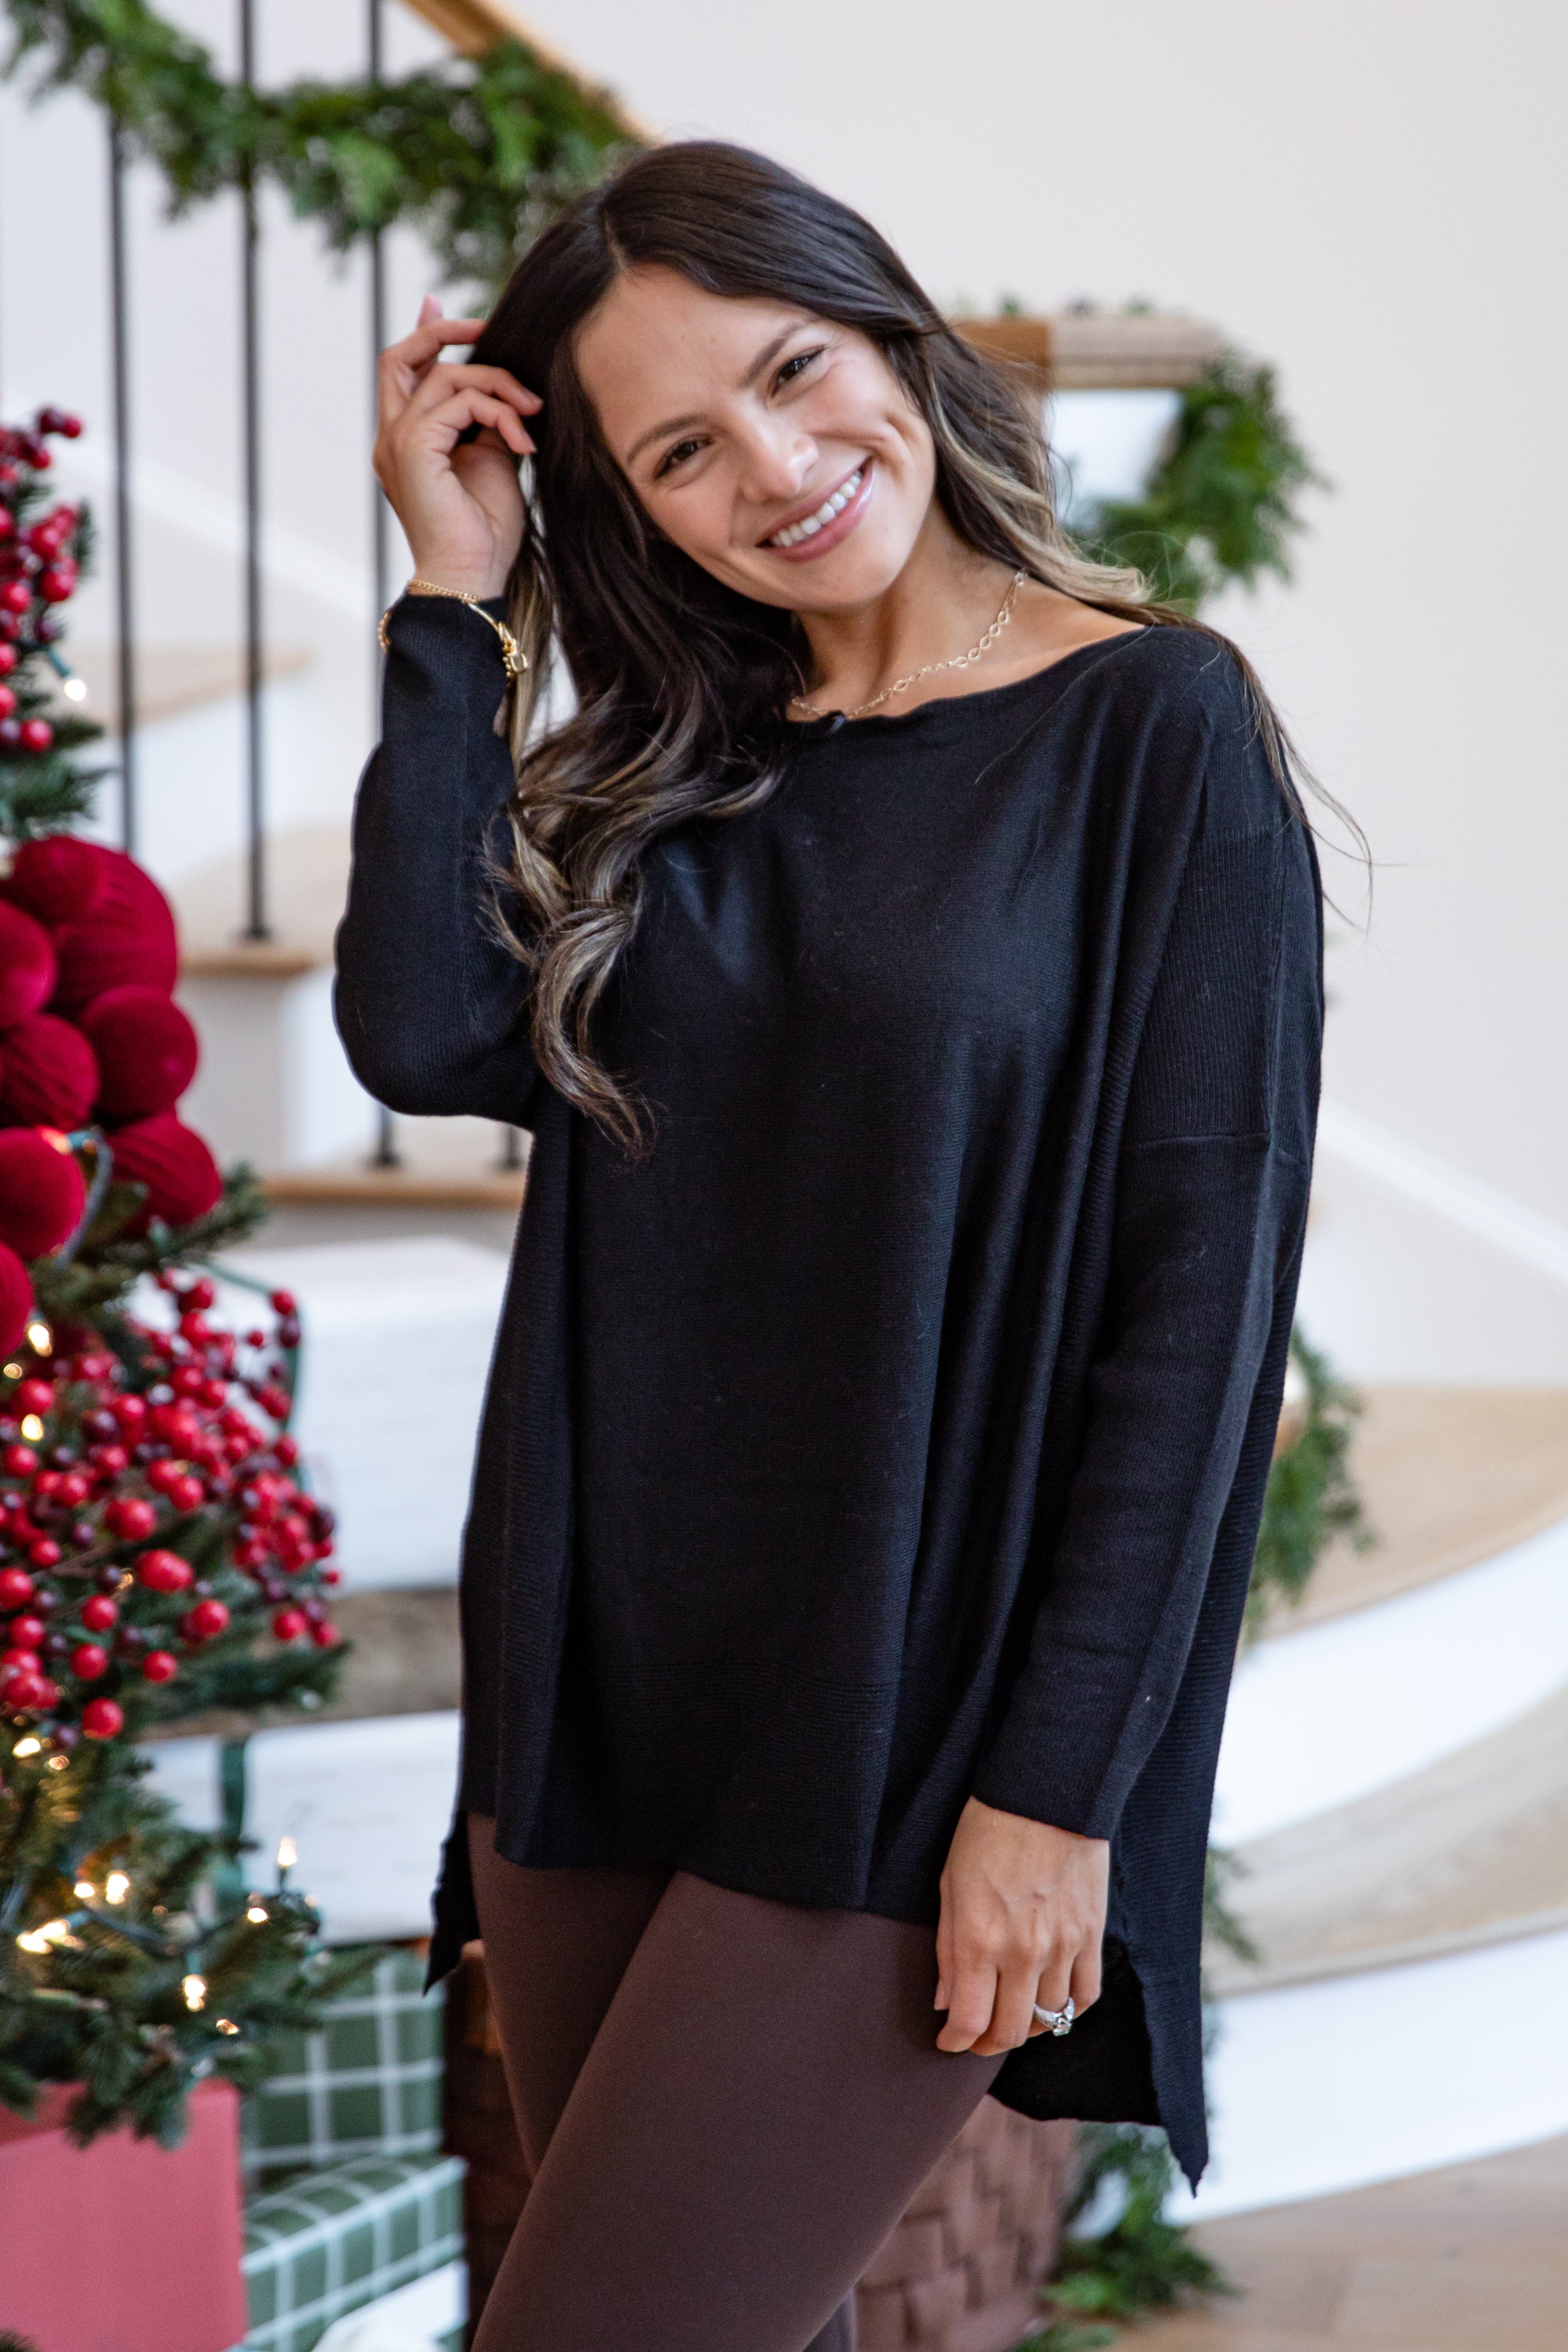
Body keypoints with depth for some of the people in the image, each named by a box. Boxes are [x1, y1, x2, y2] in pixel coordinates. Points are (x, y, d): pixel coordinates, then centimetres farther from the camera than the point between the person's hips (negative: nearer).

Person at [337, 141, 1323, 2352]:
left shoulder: (1152, 722, -5)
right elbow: (423, 1032, -6)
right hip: (599, 1708, 6)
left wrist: (1059, 1787, -13)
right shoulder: (660, 775, 12)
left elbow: (1207, 1289, -9)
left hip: (909, 1752, -5)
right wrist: (457, 596, -1)